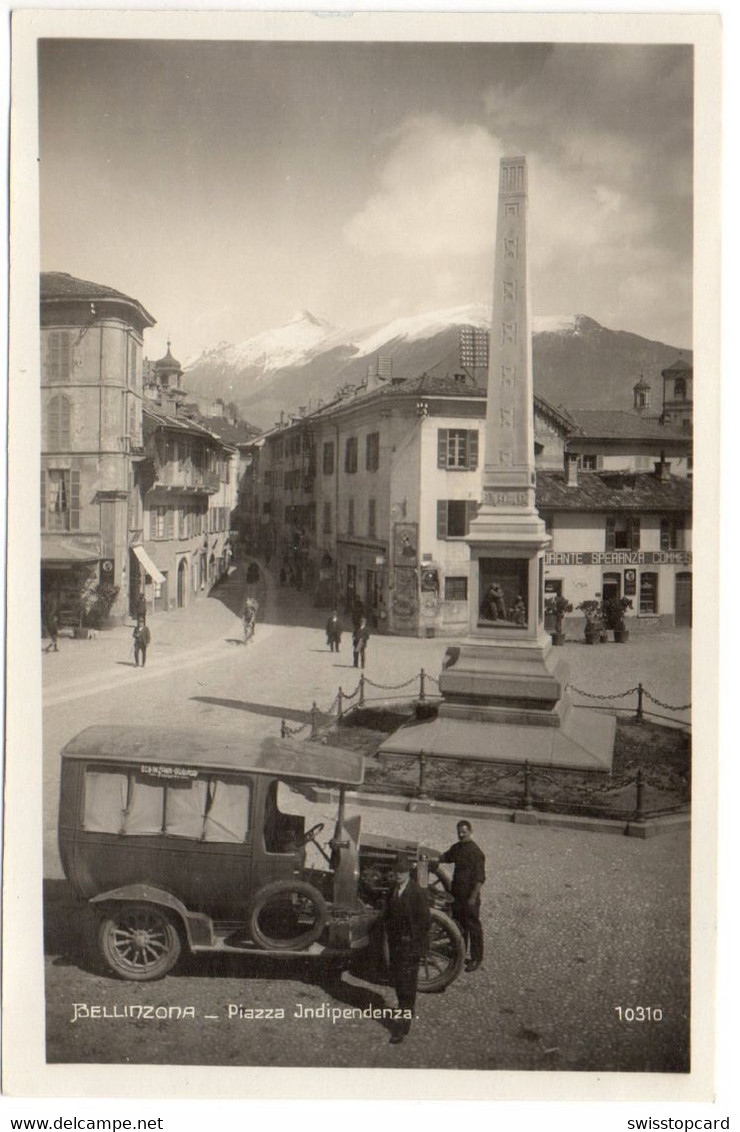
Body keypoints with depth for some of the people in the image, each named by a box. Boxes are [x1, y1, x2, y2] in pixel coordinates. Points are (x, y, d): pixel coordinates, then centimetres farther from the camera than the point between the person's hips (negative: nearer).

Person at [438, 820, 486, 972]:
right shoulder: (456, 848, 7)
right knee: (458, 925, 18)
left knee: (473, 927, 2)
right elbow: (446, 857, 28)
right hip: (457, 894, 8)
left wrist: (473, 897, -20)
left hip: (470, 897, -8)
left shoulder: (476, 852, -17)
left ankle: (476, 959, 11)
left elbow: (480, 878, -18)